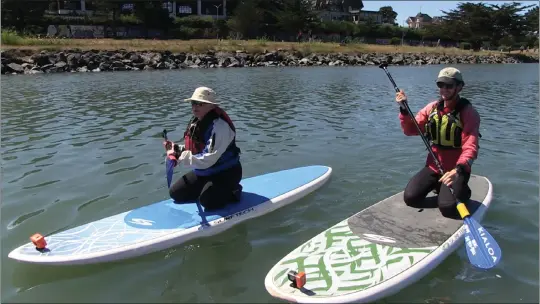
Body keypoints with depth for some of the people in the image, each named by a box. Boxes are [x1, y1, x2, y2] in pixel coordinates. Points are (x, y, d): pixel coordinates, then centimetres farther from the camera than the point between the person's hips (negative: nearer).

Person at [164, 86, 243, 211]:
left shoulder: (220, 126, -28)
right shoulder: (195, 122, 2)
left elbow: (207, 160, -32)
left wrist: (180, 156, -28)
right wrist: (178, 149, -5)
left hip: (225, 173, -9)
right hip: (203, 172, 9)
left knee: (207, 200, -29)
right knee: (175, 193, 6)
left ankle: (233, 192, 0)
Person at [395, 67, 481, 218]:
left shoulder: (468, 112, -15)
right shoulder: (432, 108, 2)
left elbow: (470, 147, -24)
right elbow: (410, 130, 3)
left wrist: (459, 169, -43)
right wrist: (404, 109, -14)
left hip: (455, 169, -5)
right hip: (433, 166, 5)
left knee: (448, 208, -21)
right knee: (410, 198, -8)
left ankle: (461, 190, 13)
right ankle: (438, 186, 20)